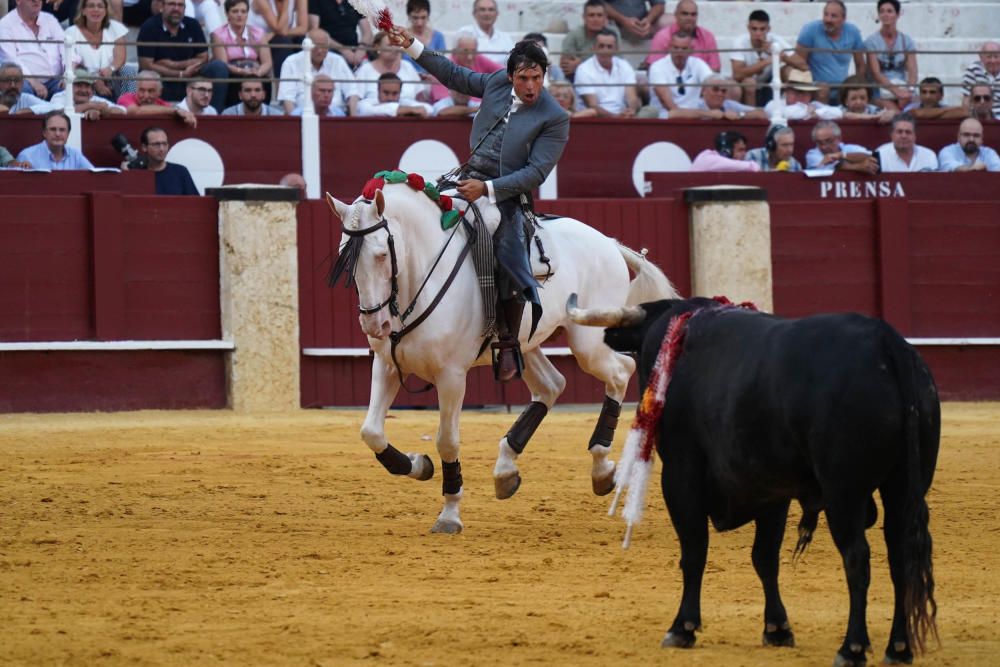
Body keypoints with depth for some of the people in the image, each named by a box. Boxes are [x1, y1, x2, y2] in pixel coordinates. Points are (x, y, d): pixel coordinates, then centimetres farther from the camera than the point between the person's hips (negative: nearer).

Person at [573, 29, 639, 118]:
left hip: (622, 117, 3)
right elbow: (593, 106, -11)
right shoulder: (584, 70, -4)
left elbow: (632, 98, -1)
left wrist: (631, 111, -25)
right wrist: (615, 116, -29)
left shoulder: (625, 66, 8)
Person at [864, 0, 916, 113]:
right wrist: (896, 91, -22)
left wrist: (908, 92, -20)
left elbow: (912, 71, 1)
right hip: (882, 93, -3)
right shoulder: (872, 41, 0)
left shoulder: (906, 40, 8)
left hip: (902, 90, 3)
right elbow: (875, 73, -9)